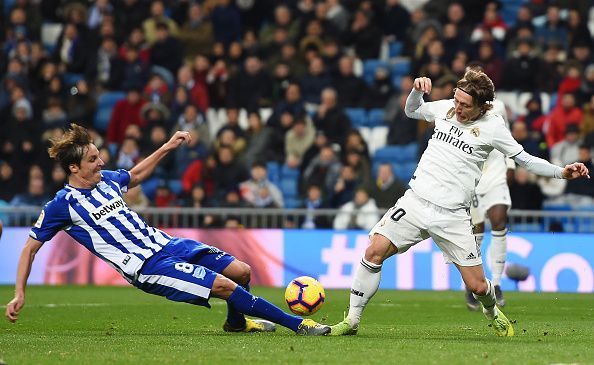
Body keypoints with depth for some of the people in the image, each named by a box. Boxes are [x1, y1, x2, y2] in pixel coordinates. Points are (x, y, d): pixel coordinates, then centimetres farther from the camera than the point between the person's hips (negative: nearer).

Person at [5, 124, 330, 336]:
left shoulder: (106, 180, 9)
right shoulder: (62, 205, -9)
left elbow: (136, 175, 31)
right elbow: (31, 247, -2)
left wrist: (166, 148, 23)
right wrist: (19, 294, -6)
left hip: (164, 243, 8)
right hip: (147, 267, -8)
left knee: (240, 271, 2)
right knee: (224, 286, -20)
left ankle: (236, 322, 33)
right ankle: (296, 324, -13)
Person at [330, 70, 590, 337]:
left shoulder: (492, 126, -3)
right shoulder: (445, 108, 7)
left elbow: (525, 159, 5)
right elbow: (411, 111, 26)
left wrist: (561, 172, -6)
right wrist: (417, 90, 6)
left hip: (452, 215, -2)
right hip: (416, 200, 2)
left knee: (478, 286, -2)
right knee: (375, 251, -16)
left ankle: (492, 313, 35)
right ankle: (351, 321, -4)